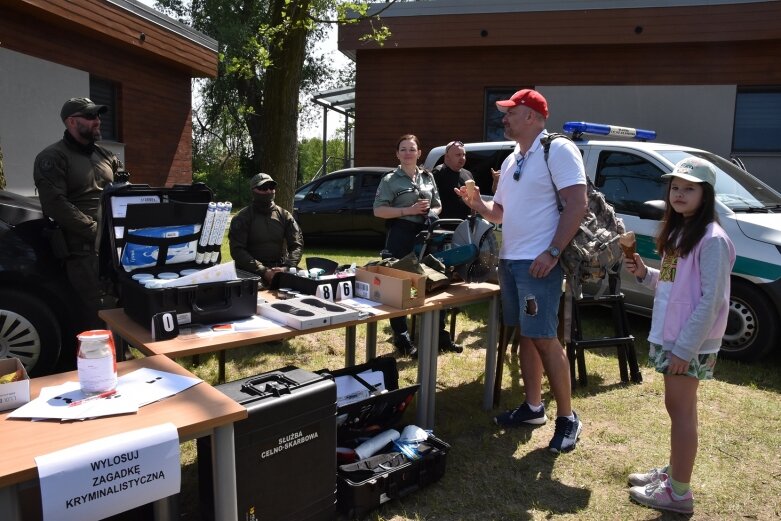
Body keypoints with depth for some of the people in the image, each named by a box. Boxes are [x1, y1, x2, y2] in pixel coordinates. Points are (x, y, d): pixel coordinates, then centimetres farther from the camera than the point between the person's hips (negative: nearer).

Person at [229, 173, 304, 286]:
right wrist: (263, 271, -19)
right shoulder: (242, 218, 2)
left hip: (281, 269, 4)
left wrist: (287, 268, -14)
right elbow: (237, 250, -7)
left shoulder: (284, 215, 12)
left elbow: (297, 244, 5)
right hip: (252, 274, -4)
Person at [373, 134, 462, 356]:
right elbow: (378, 210, -9)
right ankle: (402, 338, 12)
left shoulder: (428, 177, 14)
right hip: (401, 236, -5)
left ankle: (440, 335, 20)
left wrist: (431, 212, -3)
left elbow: (438, 206, 21)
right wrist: (408, 210, -16)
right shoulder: (390, 180, -1)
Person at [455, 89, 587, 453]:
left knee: (544, 338, -7)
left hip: (538, 262, -8)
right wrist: (478, 204, 1)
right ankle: (533, 407, 25)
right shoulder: (510, 161, 17)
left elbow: (577, 204, -16)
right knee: (525, 335, 13)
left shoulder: (558, 150, -8)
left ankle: (567, 418, 8)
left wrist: (552, 252, -22)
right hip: (508, 260, 9)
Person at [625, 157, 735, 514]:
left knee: (681, 411, 0)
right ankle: (673, 471, 34)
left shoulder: (712, 239, -16)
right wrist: (644, 274, 1)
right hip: (669, 336, 9)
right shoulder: (677, 233, 13)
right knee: (675, 408, 18)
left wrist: (685, 348, -20)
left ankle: (679, 493, 13)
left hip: (690, 343, -9)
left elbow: (712, 301, -20)